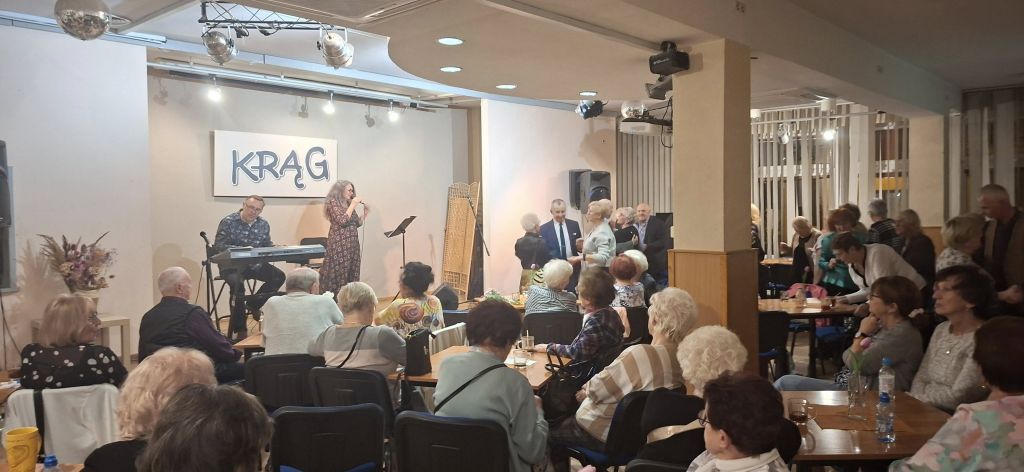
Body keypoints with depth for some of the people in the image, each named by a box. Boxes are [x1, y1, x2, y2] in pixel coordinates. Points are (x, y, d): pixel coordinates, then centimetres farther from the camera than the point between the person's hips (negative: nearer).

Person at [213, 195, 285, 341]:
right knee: (238, 284, -33)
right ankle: (239, 330, -22)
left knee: (279, 276, -14)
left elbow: (266, 245, 16)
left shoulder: (263, 225, 7)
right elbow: (218, 246, -12)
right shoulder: (228, 222, -7)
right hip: (232, 265, -5)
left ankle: (253, 304, 7)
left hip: (255, 264, 5)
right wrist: (241, 250, -26)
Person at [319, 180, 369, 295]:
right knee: (338, 274, -8)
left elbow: (357, 223, 19)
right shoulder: (332, 202, -5)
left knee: (352, 274, 5)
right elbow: (342, 221, -17)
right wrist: (353, 205, -11)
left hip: (352, 244, 8)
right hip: (340, 244, -7)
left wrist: (365, 212, 8)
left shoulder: (348, 204, 16)